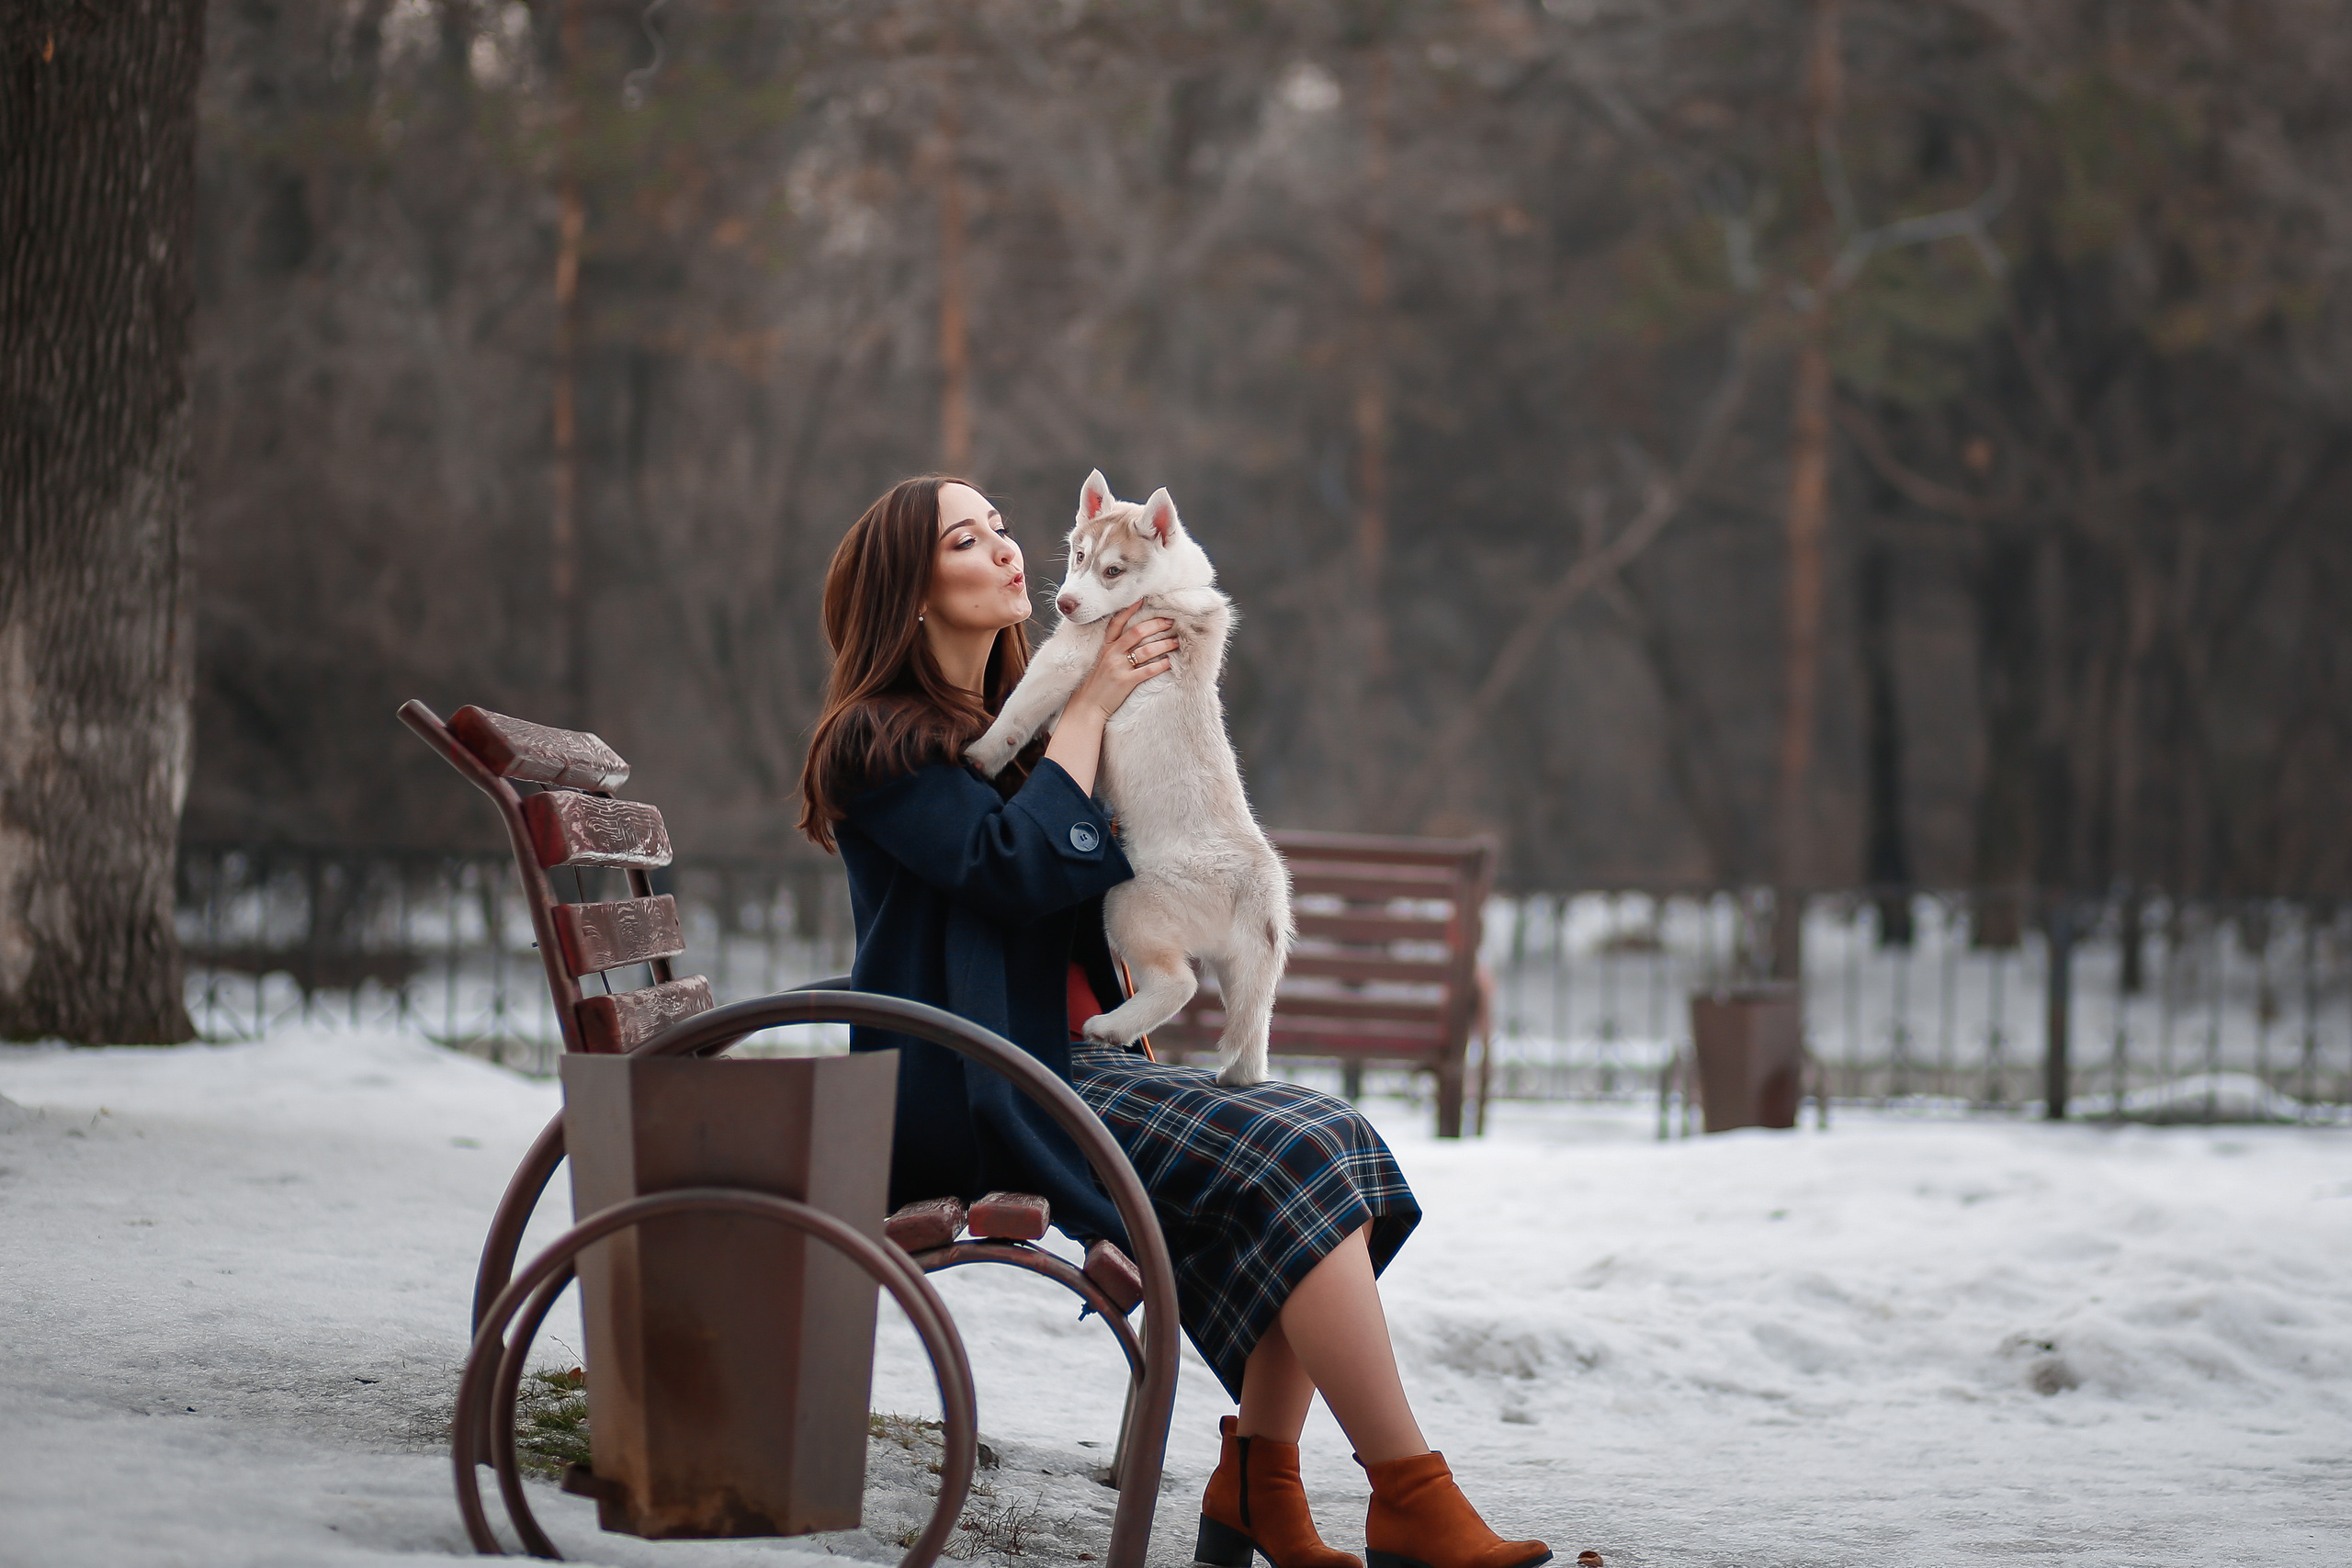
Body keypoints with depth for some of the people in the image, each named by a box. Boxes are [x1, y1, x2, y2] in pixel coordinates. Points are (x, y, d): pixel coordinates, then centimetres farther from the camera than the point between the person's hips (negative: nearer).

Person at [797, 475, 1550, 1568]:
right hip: (978, 1099, -9)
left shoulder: (1010, 721, 22)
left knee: (1336, 1141, -13)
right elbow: (1022, 865, -18)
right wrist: (1088, 709, -7)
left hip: (1069, 1058, 9)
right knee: (1292, 1162, -24)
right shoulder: (880, 743, -5)